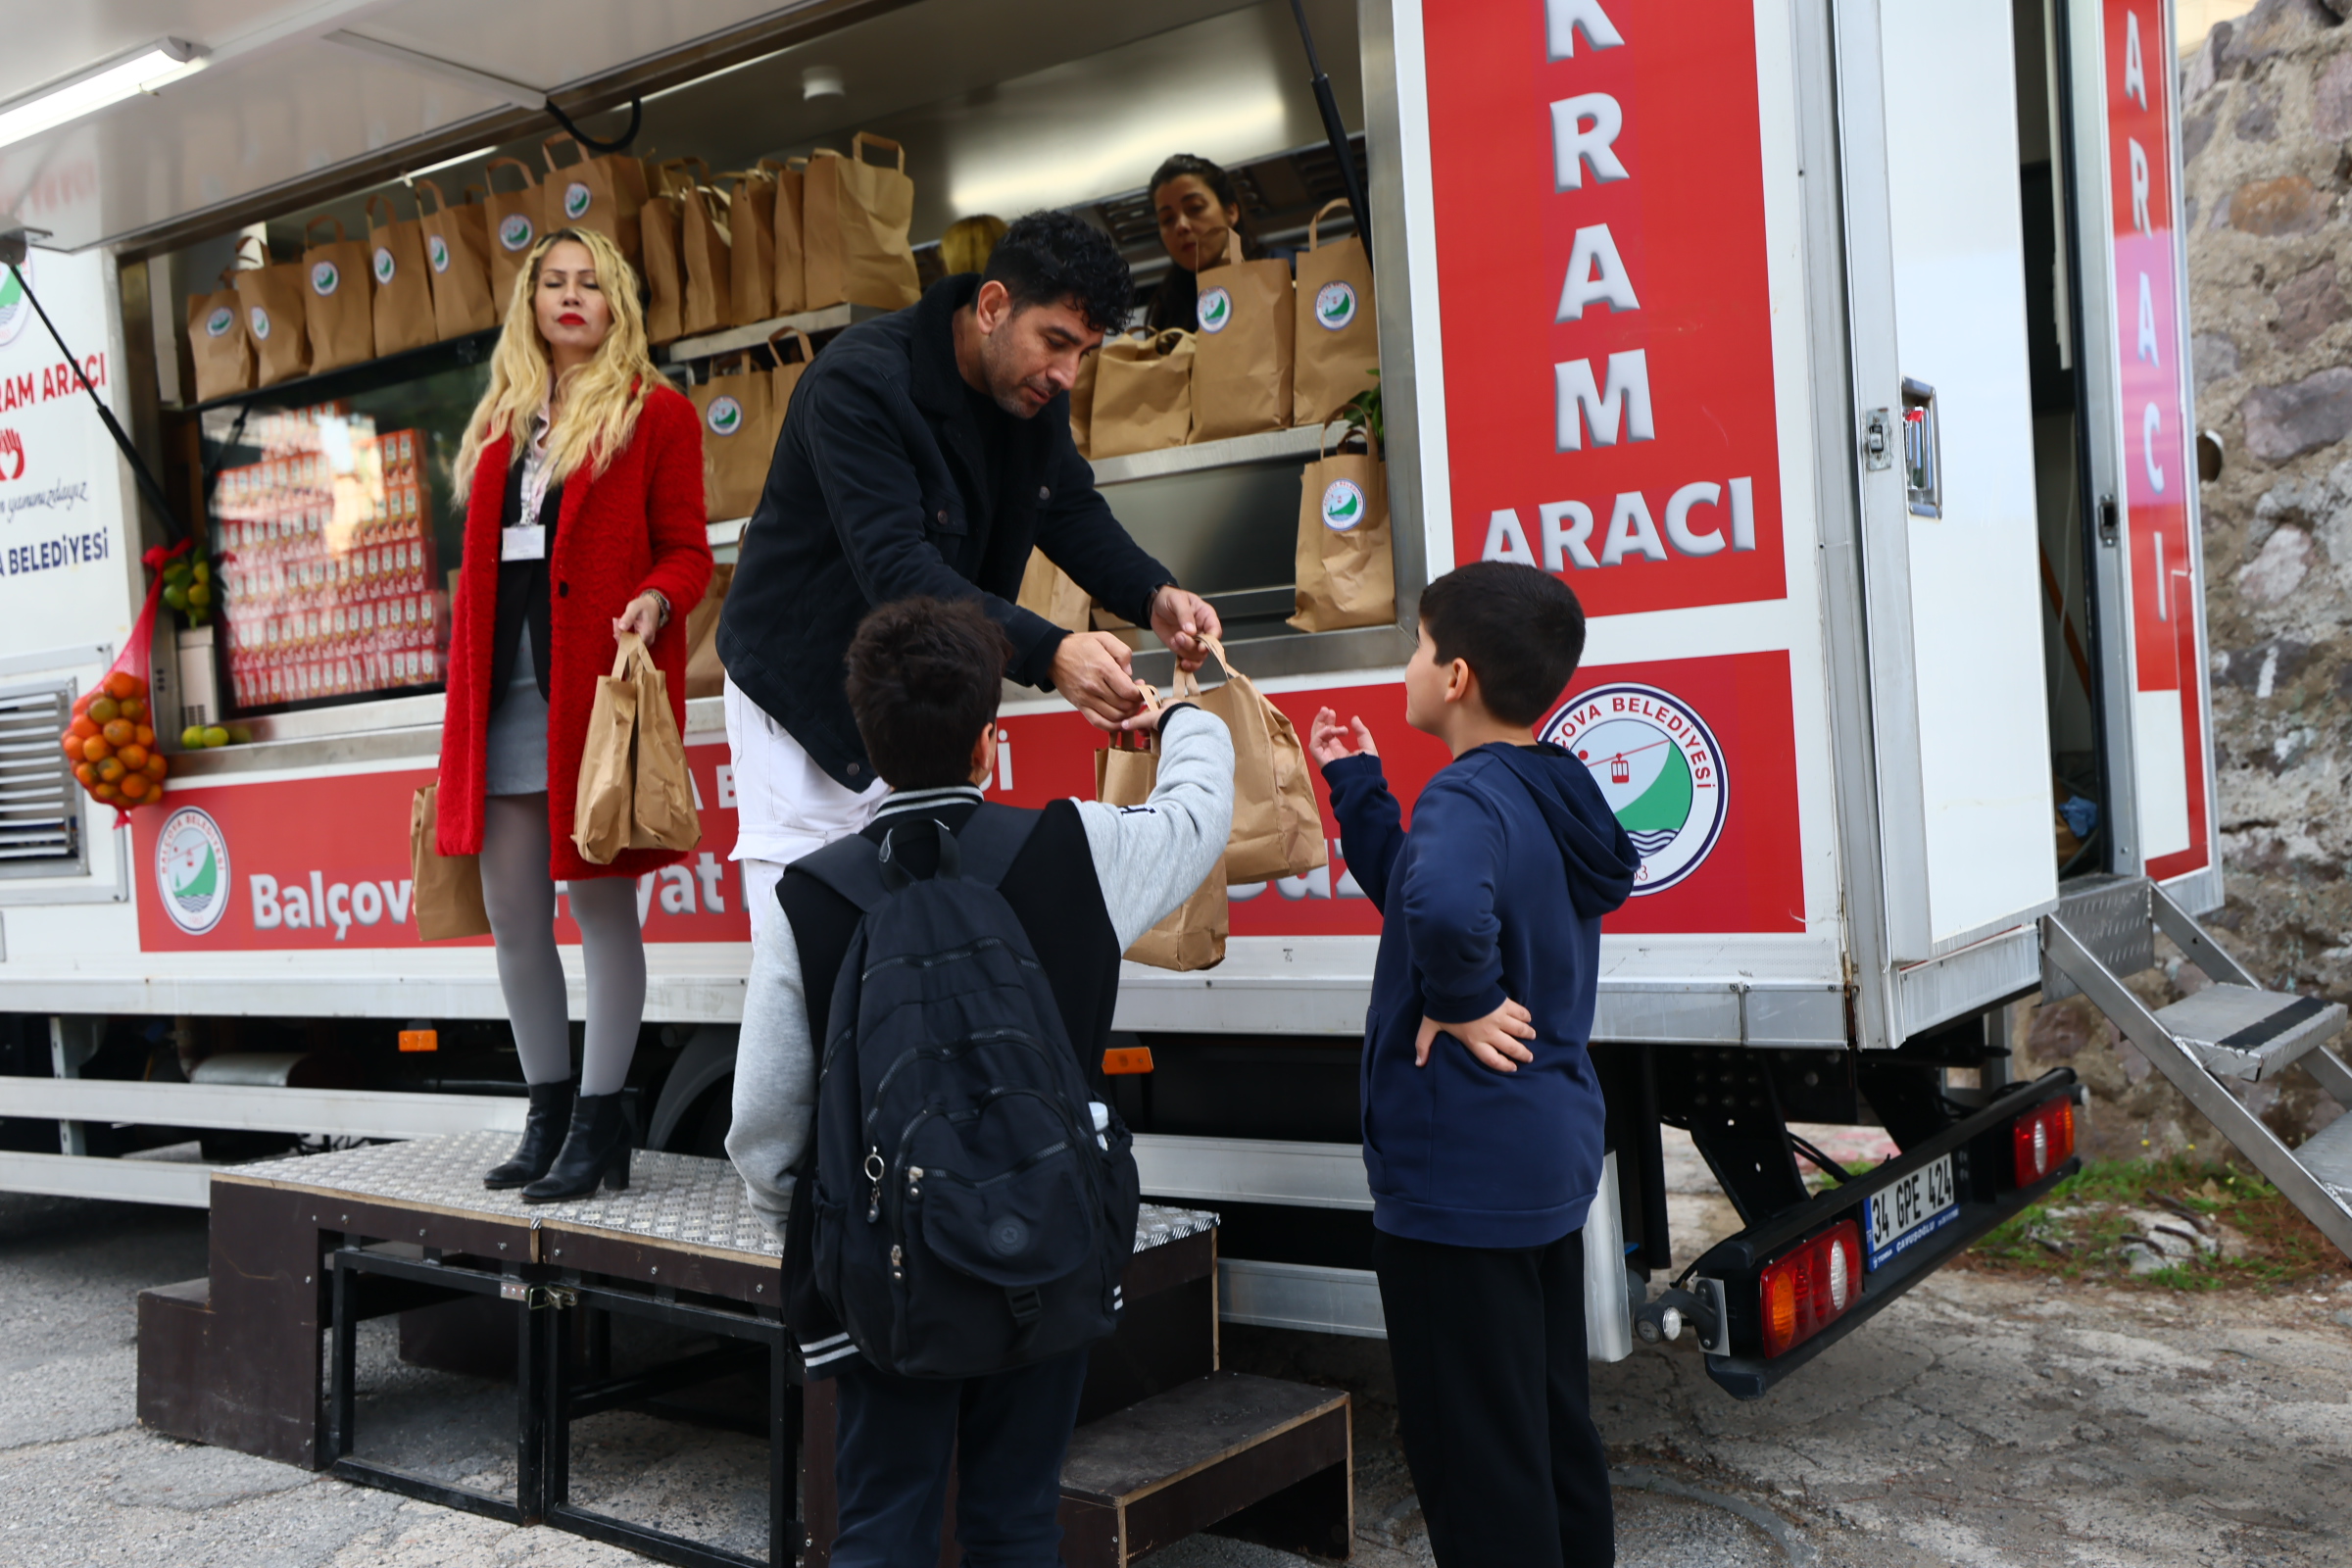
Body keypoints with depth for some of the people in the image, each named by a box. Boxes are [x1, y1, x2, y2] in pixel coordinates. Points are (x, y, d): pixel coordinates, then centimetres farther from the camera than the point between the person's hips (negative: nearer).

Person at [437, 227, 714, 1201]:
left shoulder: (655, 411, 3)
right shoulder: (503, 422, 19)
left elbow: (687, 551, -1)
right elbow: (481, 564, 20)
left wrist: (654, 601, -22)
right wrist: (467, 695, 13)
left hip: (599, 681, -6)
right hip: (506, 687, 6)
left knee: (601, 902, -2)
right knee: (512, 913, 7)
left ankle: (600, 1124, 7)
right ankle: (549, 1112, 20)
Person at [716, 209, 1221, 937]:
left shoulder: (1034, 387, -3)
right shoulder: (859, 382, -27)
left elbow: (1071, 508, 6)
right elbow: (895, 568, -36)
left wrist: (1153, 595, -15)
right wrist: (1048, 653, -47)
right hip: (808, 692, -6)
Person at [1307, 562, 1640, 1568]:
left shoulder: (1468, 797, -22)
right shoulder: (1548, 797, 9)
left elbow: (1443, 905, -46)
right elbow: (1406, 888, 23)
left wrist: (1459, 1003, -28)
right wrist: (1355, 781, 18)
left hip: (1460, 1178, -10)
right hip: (1548, 1163, 10)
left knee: (1473, 1459, 2)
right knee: (1553, 1427, 22)